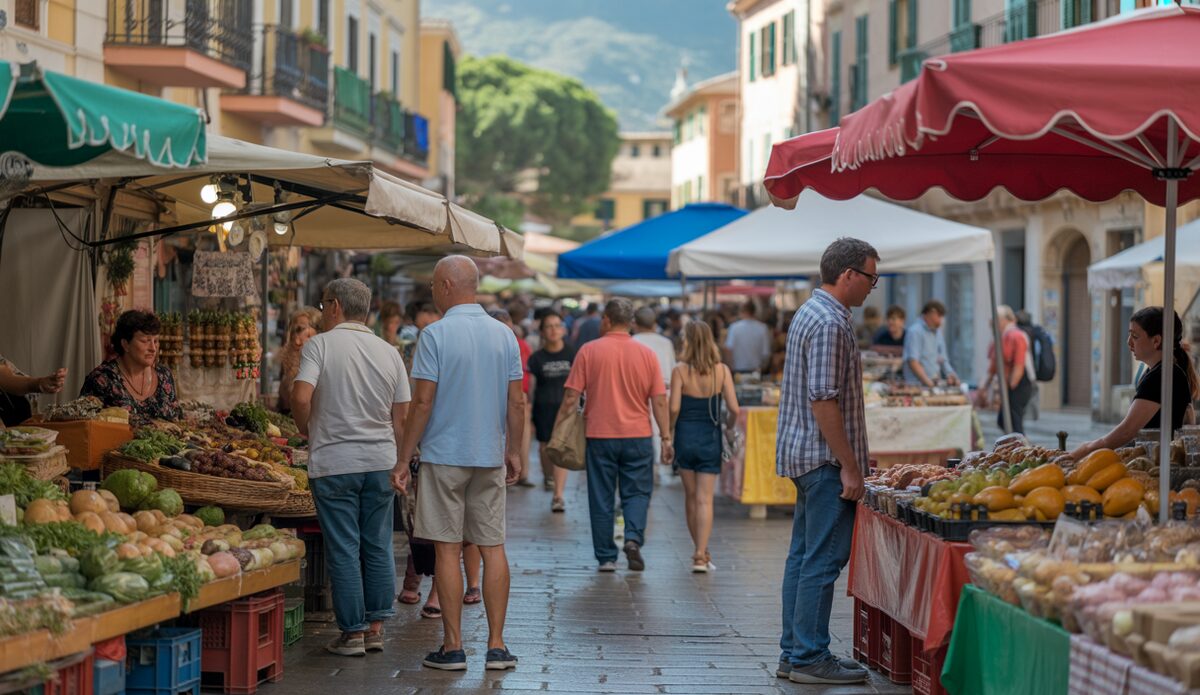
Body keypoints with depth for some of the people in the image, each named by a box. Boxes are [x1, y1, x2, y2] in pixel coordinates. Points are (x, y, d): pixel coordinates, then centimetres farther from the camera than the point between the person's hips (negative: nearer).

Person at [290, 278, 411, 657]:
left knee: (344, 550, 1)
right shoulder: (389, 352, 8)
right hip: (381, 461, 4)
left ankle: (352, 632, 4)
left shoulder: (320, 345, -6)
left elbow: (301, 397, -18)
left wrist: (306, 430, 2)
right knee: (378, 548, 11)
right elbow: (402, 416, 8)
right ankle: (375, 627, 16)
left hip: (334, 461, -4)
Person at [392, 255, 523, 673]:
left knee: (448, 549, 1)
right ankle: (496, 646, 6)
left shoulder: (436, 335, -9)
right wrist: (514, 451, 18)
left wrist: (403, 460, -6)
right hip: (491, 457, 4)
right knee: (492, 548, 7)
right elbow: (516, 402, 6)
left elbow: (422, 402, -11)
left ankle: (452, 647, 3)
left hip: (444, 455, -4)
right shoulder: (504, 335, 5)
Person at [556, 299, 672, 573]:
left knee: (601, 499, 8)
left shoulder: (588, 351, -4)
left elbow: (571, 398, -5)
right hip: (638, 436, 1)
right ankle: (633, 538, -12)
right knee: (637, 492, 11)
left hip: (599, 436, -1)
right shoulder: (646, 354, 0)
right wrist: (666, 438, 4)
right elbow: (659, 401, -1)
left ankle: (606, 557, 10)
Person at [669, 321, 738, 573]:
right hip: (710, 438, 0)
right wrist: (729, 424, 11)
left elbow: (674, 408, -14)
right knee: (705, 498, 0)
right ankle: (701, 555, -11)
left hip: (686, 437, 0)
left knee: (691, 496, 14)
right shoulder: (722, 371, -5)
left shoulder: (680, 371, -8)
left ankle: (701, 551, 23)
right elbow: (734, 408, -9)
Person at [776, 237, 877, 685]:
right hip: (825, 459, -11)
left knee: (803, 556, 12)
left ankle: (794, 653, 17)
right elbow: (824, 400, -22)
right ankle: (809, 658, -3)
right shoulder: (830, 323, -17)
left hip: (802, 456, 11)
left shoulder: (809, 313, 16)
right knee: (823, 560, -6)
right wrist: (849, 467, -19)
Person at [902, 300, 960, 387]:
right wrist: (928, 382, -24)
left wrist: (949, 374, 3)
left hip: (937, 385, 7)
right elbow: (912, 362, -17)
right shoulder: (915, 332, -7)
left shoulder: (938, 333, 18)